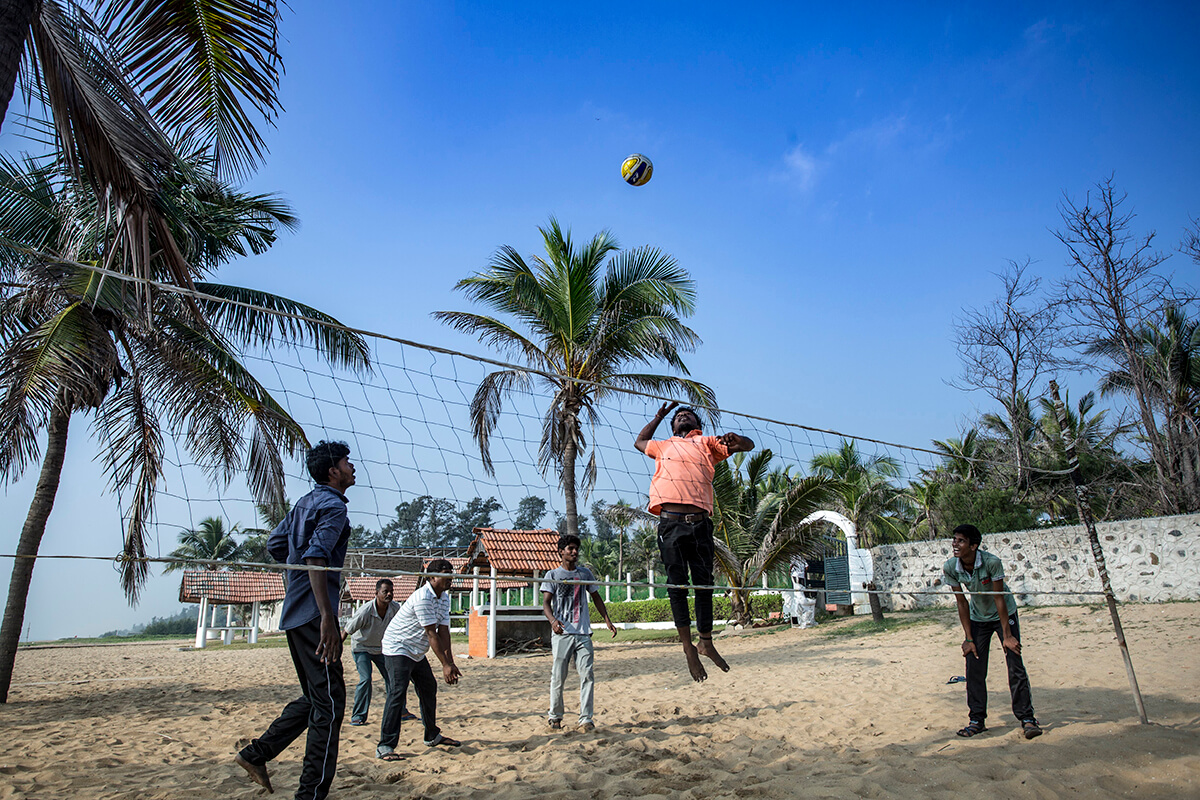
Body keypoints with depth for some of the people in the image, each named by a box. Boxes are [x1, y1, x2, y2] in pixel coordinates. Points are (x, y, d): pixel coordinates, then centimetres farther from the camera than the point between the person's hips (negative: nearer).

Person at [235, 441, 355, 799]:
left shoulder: (305, 503, 17)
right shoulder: (333, 506, -12)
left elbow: (274, 544, 23)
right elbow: (316, 557, -24)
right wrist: (327, 618, -29)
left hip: (295, 614, 10)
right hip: (314, 614, -10)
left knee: (315, 697, 20)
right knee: (329, 702, -4)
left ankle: (256, 753, 22)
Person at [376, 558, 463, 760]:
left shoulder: (444, 597, 1)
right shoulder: (423, 597, -27)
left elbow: (443, 630, -1)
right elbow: (431, 633, -27)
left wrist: (450, 662, -8)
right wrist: (445, 664, -26)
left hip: (417, 652, 10)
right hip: (397, 648, -9)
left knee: (429, 689, 14)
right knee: (398, 692, -18)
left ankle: (432, 735, 30)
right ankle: (385, 747, -14)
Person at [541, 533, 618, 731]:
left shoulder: (585, 573, 14)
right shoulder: (552, 575, 4)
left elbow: (596, 597, 22)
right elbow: (546, 603, -4)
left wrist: (608, 621, 15)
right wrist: (552, 620, -24)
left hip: (583, 633, 2)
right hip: (562, 633, -2)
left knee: (587, 675, -5)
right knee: (558, 677, 2)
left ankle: (585, 719, 1)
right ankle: (555, 716, 19)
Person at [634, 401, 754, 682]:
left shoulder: (707, 443, 20)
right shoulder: (664, 447, 26)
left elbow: (748, 445, 15)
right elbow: (639, 442, 45)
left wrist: (736, 439, -10)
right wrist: (660, 414, 39)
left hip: (700, 522, 0)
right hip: (671, 522, 0)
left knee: (704, 584, 3)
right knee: (677, 586, -2)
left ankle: (706, 642, 17)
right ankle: (688, 646, 7)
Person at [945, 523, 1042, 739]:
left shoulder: (992, 562, -31)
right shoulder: (950, 568, -21)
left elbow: (999, 598, -23)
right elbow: (961, 602, -11)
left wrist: (1006, 635, -19)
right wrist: (969, 638, -9)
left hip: (1004, 614, -3)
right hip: (977, 618, 3)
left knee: (1016, 666, -9)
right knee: (974, 669, 0)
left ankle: (1027, 718, 5)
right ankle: (977, 720, 11)